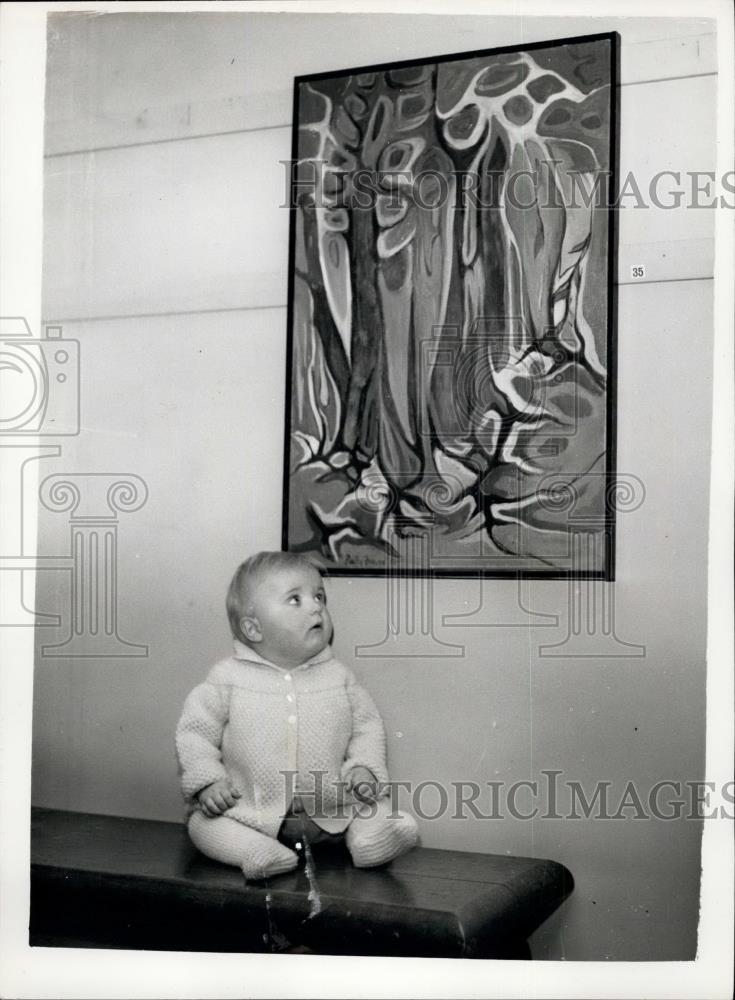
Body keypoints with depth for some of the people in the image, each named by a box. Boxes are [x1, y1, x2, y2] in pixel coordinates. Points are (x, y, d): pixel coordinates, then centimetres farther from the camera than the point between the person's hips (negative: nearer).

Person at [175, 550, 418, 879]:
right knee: (203, 823, -23)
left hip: (331, 807, 2)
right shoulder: (229, 678, -4)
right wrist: (207, 780, -13)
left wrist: (365, 767, -8)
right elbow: (195, 731, 0)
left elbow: (366, 724, 9)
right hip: (250, 810, -1)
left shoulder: (337, 676, 3)